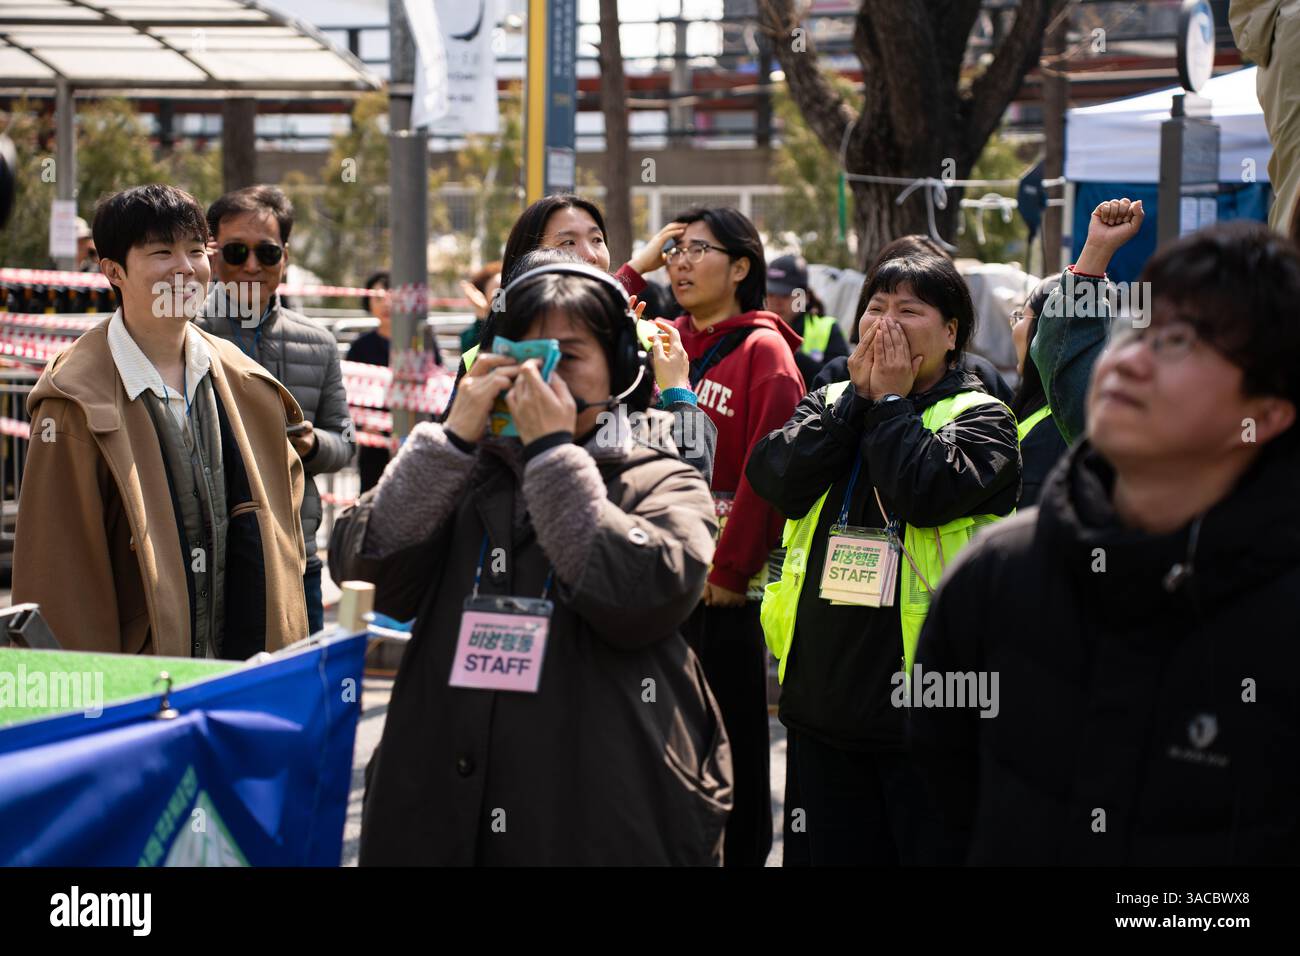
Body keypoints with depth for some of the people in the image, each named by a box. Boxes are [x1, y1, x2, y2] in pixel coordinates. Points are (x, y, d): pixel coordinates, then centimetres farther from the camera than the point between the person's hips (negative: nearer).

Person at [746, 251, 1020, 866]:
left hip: (923, 699, -5)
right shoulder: (830, 405, 14)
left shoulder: (979, 417, -1)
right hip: (820, 694, 5)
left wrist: (890, 400, -8)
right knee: (834, 854, 12)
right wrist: (860, 395, -5)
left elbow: (926, 491, -21)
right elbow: (776, 478, -5)